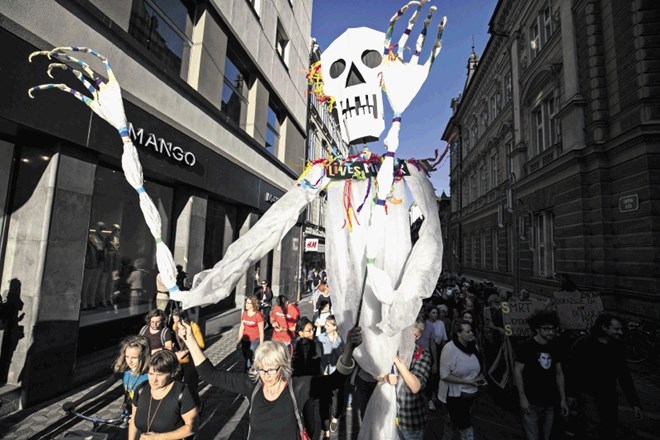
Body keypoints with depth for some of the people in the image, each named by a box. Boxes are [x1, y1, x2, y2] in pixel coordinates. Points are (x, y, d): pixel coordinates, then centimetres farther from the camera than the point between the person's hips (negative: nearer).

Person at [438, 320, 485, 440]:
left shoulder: (472, 346, -5)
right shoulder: (450, 348, -25)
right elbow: (445, 375, -24)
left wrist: (479, 376, -5)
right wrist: (468, 382, -25)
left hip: (471, 393, 6)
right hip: (456, 395, -6)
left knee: (454, 423, 25)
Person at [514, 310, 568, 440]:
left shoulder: (554, 347, 6)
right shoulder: (526, 346, -13)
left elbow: (559, 373, 12)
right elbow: (517, 372, -13)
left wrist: (563, 399, 9)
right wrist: (522, 398, -16)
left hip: (549, 402, 6)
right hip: (531, 402, -6)